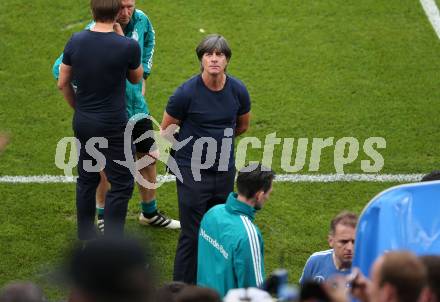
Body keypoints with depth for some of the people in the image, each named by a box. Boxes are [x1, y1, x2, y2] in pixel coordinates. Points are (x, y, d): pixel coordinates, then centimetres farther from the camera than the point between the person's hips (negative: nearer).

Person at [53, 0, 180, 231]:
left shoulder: (140, 20, -8)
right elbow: (61, 68, -22)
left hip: (136, 106, 6)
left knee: (149, 158, 15)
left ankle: (150, 213, 35)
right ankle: (103, 217, 29)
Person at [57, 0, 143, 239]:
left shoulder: (75, 41, -5)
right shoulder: (127, 46, -17)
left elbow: (63, 83, 4)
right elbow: (136, 78, 4)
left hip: (83, 122, 5)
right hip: (113, 125, -5)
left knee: (86, 180, 18)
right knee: (121, 184, 4)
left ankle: (86, 238, 28)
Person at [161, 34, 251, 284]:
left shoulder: (238, 90, -3)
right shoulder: (187, 92, -16)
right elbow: (167, 130, -1)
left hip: (225, 171, 4)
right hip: (192, 170, -4)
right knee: (192, 235, -4)